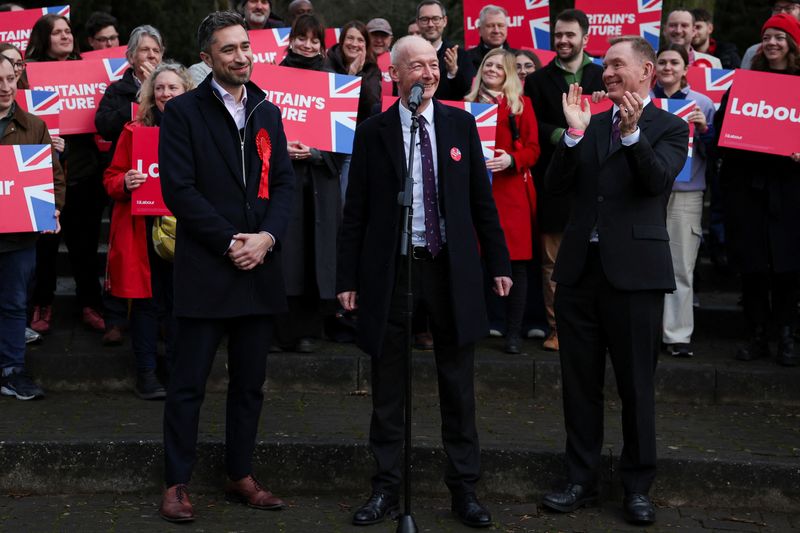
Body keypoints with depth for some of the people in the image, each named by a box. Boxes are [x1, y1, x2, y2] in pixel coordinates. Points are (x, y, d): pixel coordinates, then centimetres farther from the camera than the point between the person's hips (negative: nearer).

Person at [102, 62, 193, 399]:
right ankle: (145, 372, 11)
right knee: (146, 301, 2)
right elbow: (111, 179, 5)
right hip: (143, 230, -1)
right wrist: (125, 183, -16)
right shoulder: (135, 130, 4)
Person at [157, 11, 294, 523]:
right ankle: (177, 483, 12)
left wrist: (266, 237, -8)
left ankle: (241, 474, 24)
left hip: (260, 268, 5)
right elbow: (179, 188, -10)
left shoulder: (268, 113, 13)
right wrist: (229, 242, -13)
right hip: (205, 269, -5)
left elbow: (284, 184, 8)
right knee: (188, 383, 2)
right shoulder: (183, 111, -2)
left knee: (250, 382, 12)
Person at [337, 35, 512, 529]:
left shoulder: (461, 124, 5)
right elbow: (356, 211, 1)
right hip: (392, 269, -1)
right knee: (388, 385, 7)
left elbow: (482, 199, 7)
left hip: (452, 267, 1)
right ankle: (386, 488, 19)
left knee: (458, 381, 8)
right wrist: (348, 277, -2)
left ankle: (465, 487, 19)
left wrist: (499, 262, 4)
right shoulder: (373, 132, 0)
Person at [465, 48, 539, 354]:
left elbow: (532, 148, 5)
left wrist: (511, 159, -13)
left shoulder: (521, 104, 10)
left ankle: (514, 334, 3)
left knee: (516, 262, -3)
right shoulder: (469, 103, 16)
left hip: (512, 192, -1)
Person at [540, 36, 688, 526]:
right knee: (580, 384, 10)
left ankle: (638, 487, 17)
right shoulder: (591, 124, 12)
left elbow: (659, 180, -16)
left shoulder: (669, 128, 1)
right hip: (581, 266, 4)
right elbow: (557, 185, 2)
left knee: (637, 385, 4)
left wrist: (632, 132, -27)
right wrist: (574, 133, -10)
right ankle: (582, 480, 22)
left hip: (634, 269, -4)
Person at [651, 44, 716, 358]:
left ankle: (678, 335, 4)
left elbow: (712, 153, 8)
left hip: (686, 194, 0)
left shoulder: (702, 104, 8)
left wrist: (704, 130, -10)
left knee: (682, 268, -1)